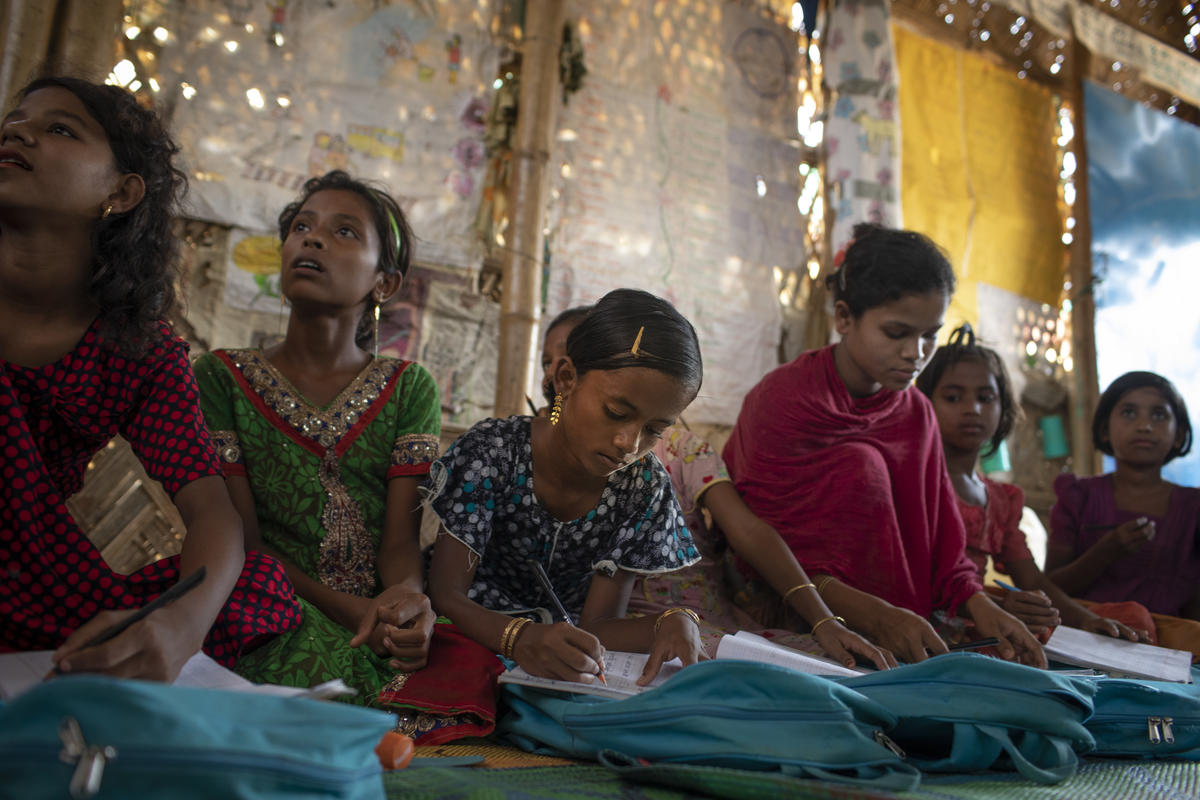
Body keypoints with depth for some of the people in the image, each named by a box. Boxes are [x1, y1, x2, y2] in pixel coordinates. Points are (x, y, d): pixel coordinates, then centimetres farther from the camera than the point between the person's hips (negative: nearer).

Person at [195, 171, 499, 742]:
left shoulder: (409, 389, 10)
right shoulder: (221, 377, 7)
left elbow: (401, 539, 2)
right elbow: (239, 539, -1)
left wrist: (408, 596, -24)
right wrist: (349, 610, -17)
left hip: (388, 630, 2)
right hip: (279, 626, -1)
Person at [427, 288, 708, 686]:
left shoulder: (644, 489, -7)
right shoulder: (493, 452, -15)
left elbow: (597, 622, -8)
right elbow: (445, 594, -19)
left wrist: (672, 623, -29)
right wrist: (520, 638, -39)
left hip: (569, 660, 2)